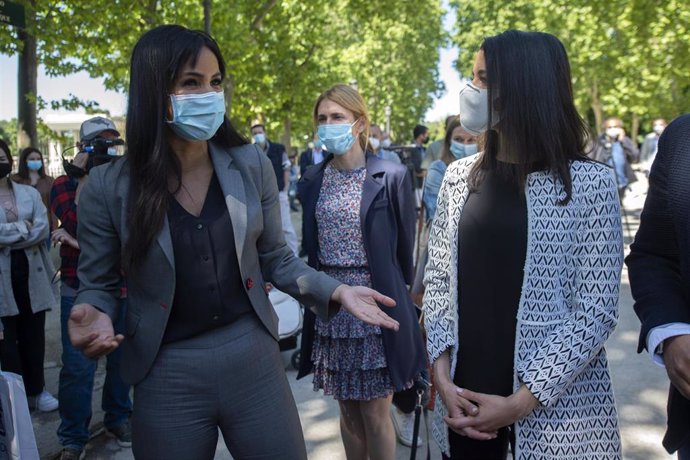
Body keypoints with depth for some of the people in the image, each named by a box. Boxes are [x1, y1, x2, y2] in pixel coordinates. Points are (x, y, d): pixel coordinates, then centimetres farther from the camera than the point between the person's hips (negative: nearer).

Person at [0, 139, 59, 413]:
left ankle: (36, 390, 24)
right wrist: (23, 228, -11)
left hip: (31, 274, 2)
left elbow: (43, 229, -6)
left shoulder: (30, 193, 7)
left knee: (34, 335, 10)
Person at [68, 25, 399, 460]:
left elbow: (276, 259, 4)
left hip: (255, 358, 1)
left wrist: (336, 291, -10)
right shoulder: (108, 187, -9)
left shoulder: (252, 164, -4)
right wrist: (94, 318, -21)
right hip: (167, 376, -1)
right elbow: (99, 285, 1)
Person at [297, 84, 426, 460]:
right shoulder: (312, 181, 4)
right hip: (331, 312, 4)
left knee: (375, 416, 6)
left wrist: (391, 292, 8)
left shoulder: (392, 177, -8)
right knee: (348, 414, 15)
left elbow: (405, 247, 0)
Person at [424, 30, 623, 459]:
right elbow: (437, 280, 4)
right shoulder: (459, 177, 2)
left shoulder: (589, 182, -10)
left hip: (556, 407, -3)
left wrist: (521, 401, -14)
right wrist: (442, 375, -5)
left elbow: (597, 311, -12)